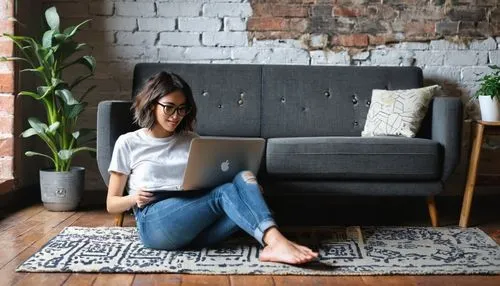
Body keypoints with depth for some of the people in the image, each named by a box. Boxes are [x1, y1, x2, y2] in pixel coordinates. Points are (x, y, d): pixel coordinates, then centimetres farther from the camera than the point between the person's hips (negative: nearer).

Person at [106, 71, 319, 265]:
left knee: (244, 178, -25)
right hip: (155, 223, -4)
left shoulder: (191, 140, 24)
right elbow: (111, 204, 15)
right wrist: (133, 198, -9)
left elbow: (210, 182, 19)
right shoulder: (128, 143, 13)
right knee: (224, 193, -30)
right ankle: (276, 242, -54)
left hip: (196, 226, 4)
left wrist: (248, 189, -2)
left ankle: (274, 243, -48)